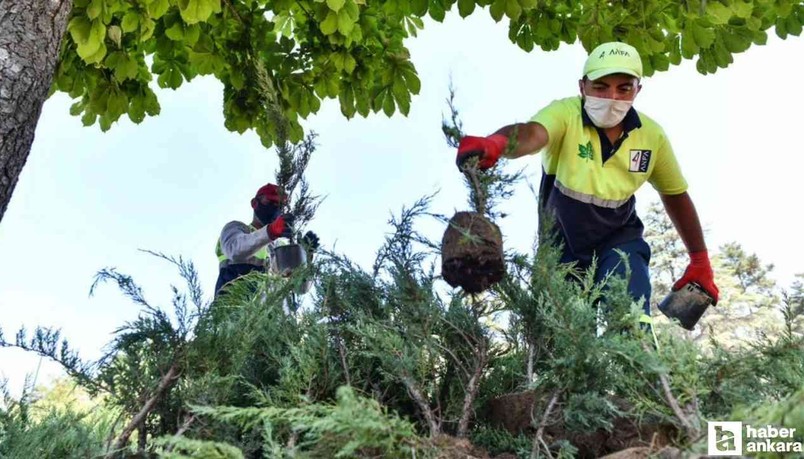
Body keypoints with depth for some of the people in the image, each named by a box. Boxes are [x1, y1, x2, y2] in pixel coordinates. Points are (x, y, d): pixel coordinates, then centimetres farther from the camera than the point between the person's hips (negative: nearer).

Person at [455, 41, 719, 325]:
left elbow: (675, 194, 6)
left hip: (618, 241, 1)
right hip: (560, 242, -1)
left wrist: (700, 260, 7)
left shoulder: (652, 135, -9)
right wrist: (494, 144, -70)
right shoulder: (565, 113, -21)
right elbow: (532, 133, -46)